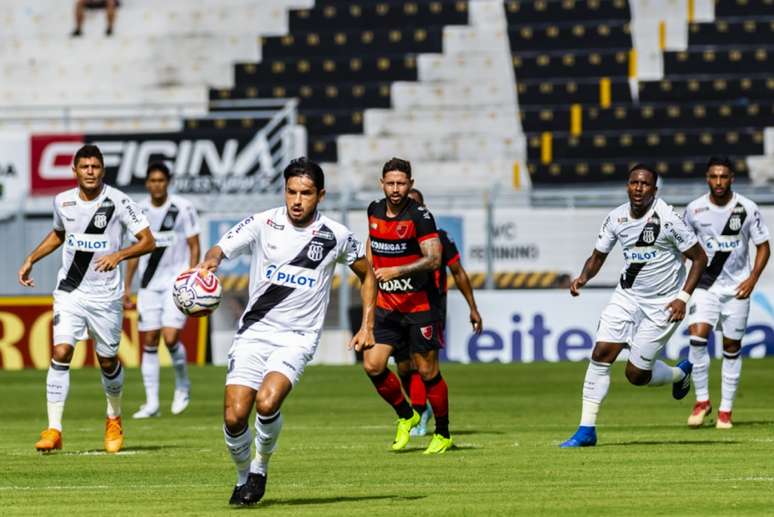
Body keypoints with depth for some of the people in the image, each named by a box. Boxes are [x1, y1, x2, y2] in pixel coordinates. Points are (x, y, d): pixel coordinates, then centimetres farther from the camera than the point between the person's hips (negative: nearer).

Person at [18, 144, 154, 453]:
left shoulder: (117, 202, -9)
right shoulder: (62, 202, 3)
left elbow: (148, 241, -10)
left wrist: (119, 255, -25)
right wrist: (31, 260, 19)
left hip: (105, 294, -2)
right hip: (69, 291, 2)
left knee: (108, 361, 7)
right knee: (60, 353, -14)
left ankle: (114, 420, 34)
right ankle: (54, 430, -14)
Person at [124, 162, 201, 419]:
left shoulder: (183, 208, -5)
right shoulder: (140, 211, 6)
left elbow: (194, 247, -3)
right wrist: (127, 287, 12)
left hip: (176, 282, -4)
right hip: (149, 284, 4)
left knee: (170, 338, -15)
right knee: (149, 342, 1)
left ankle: (183, 385, 12)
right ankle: (151, 403, 5)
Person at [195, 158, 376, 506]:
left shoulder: (335, 236, -1)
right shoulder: (263, 224, -2)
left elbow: (367, 274, 14)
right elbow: (219, 250, -5)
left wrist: (367, 327, 8)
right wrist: (207, 264, -29)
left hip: (298, 337, -2)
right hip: (254, 331, 2)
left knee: (267, 403, -27)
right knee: (234, 416, -12)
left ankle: (261, 465, 1)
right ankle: (244, 477, 17)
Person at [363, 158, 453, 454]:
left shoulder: (420, 216, -14)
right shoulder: (374, 211, 5)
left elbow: (434, 259, -21)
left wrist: (396, 271, -28)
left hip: (420, 304, -5)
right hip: (386, 305, 5)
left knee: (427, 371, 0)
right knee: (372, 365, -8)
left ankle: (443, 435, 17)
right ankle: (406, 416, 15)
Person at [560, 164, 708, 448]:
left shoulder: (667, 218, -18)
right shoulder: (616, 218, -3)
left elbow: (699, 257, -10)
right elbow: (598, 256, 9)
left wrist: (683, 297, -17)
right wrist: (583, 277, -12)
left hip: (662, 304, -5)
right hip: (628, 295, 5)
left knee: (636, 374, -3)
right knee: (601, 354, -10)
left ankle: (680, 373, 30)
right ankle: (587, 430, -4)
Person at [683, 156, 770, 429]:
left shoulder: (747, 209, -8)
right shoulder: (695, 209, -4)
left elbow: (763, 247, 1)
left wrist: (752, 279, -12)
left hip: (737, 287, 0)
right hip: (706, 284, 0)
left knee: (732, 347, 3)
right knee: (697, 336, -18)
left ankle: (726, 410, 13)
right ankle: (702, 400, -3)